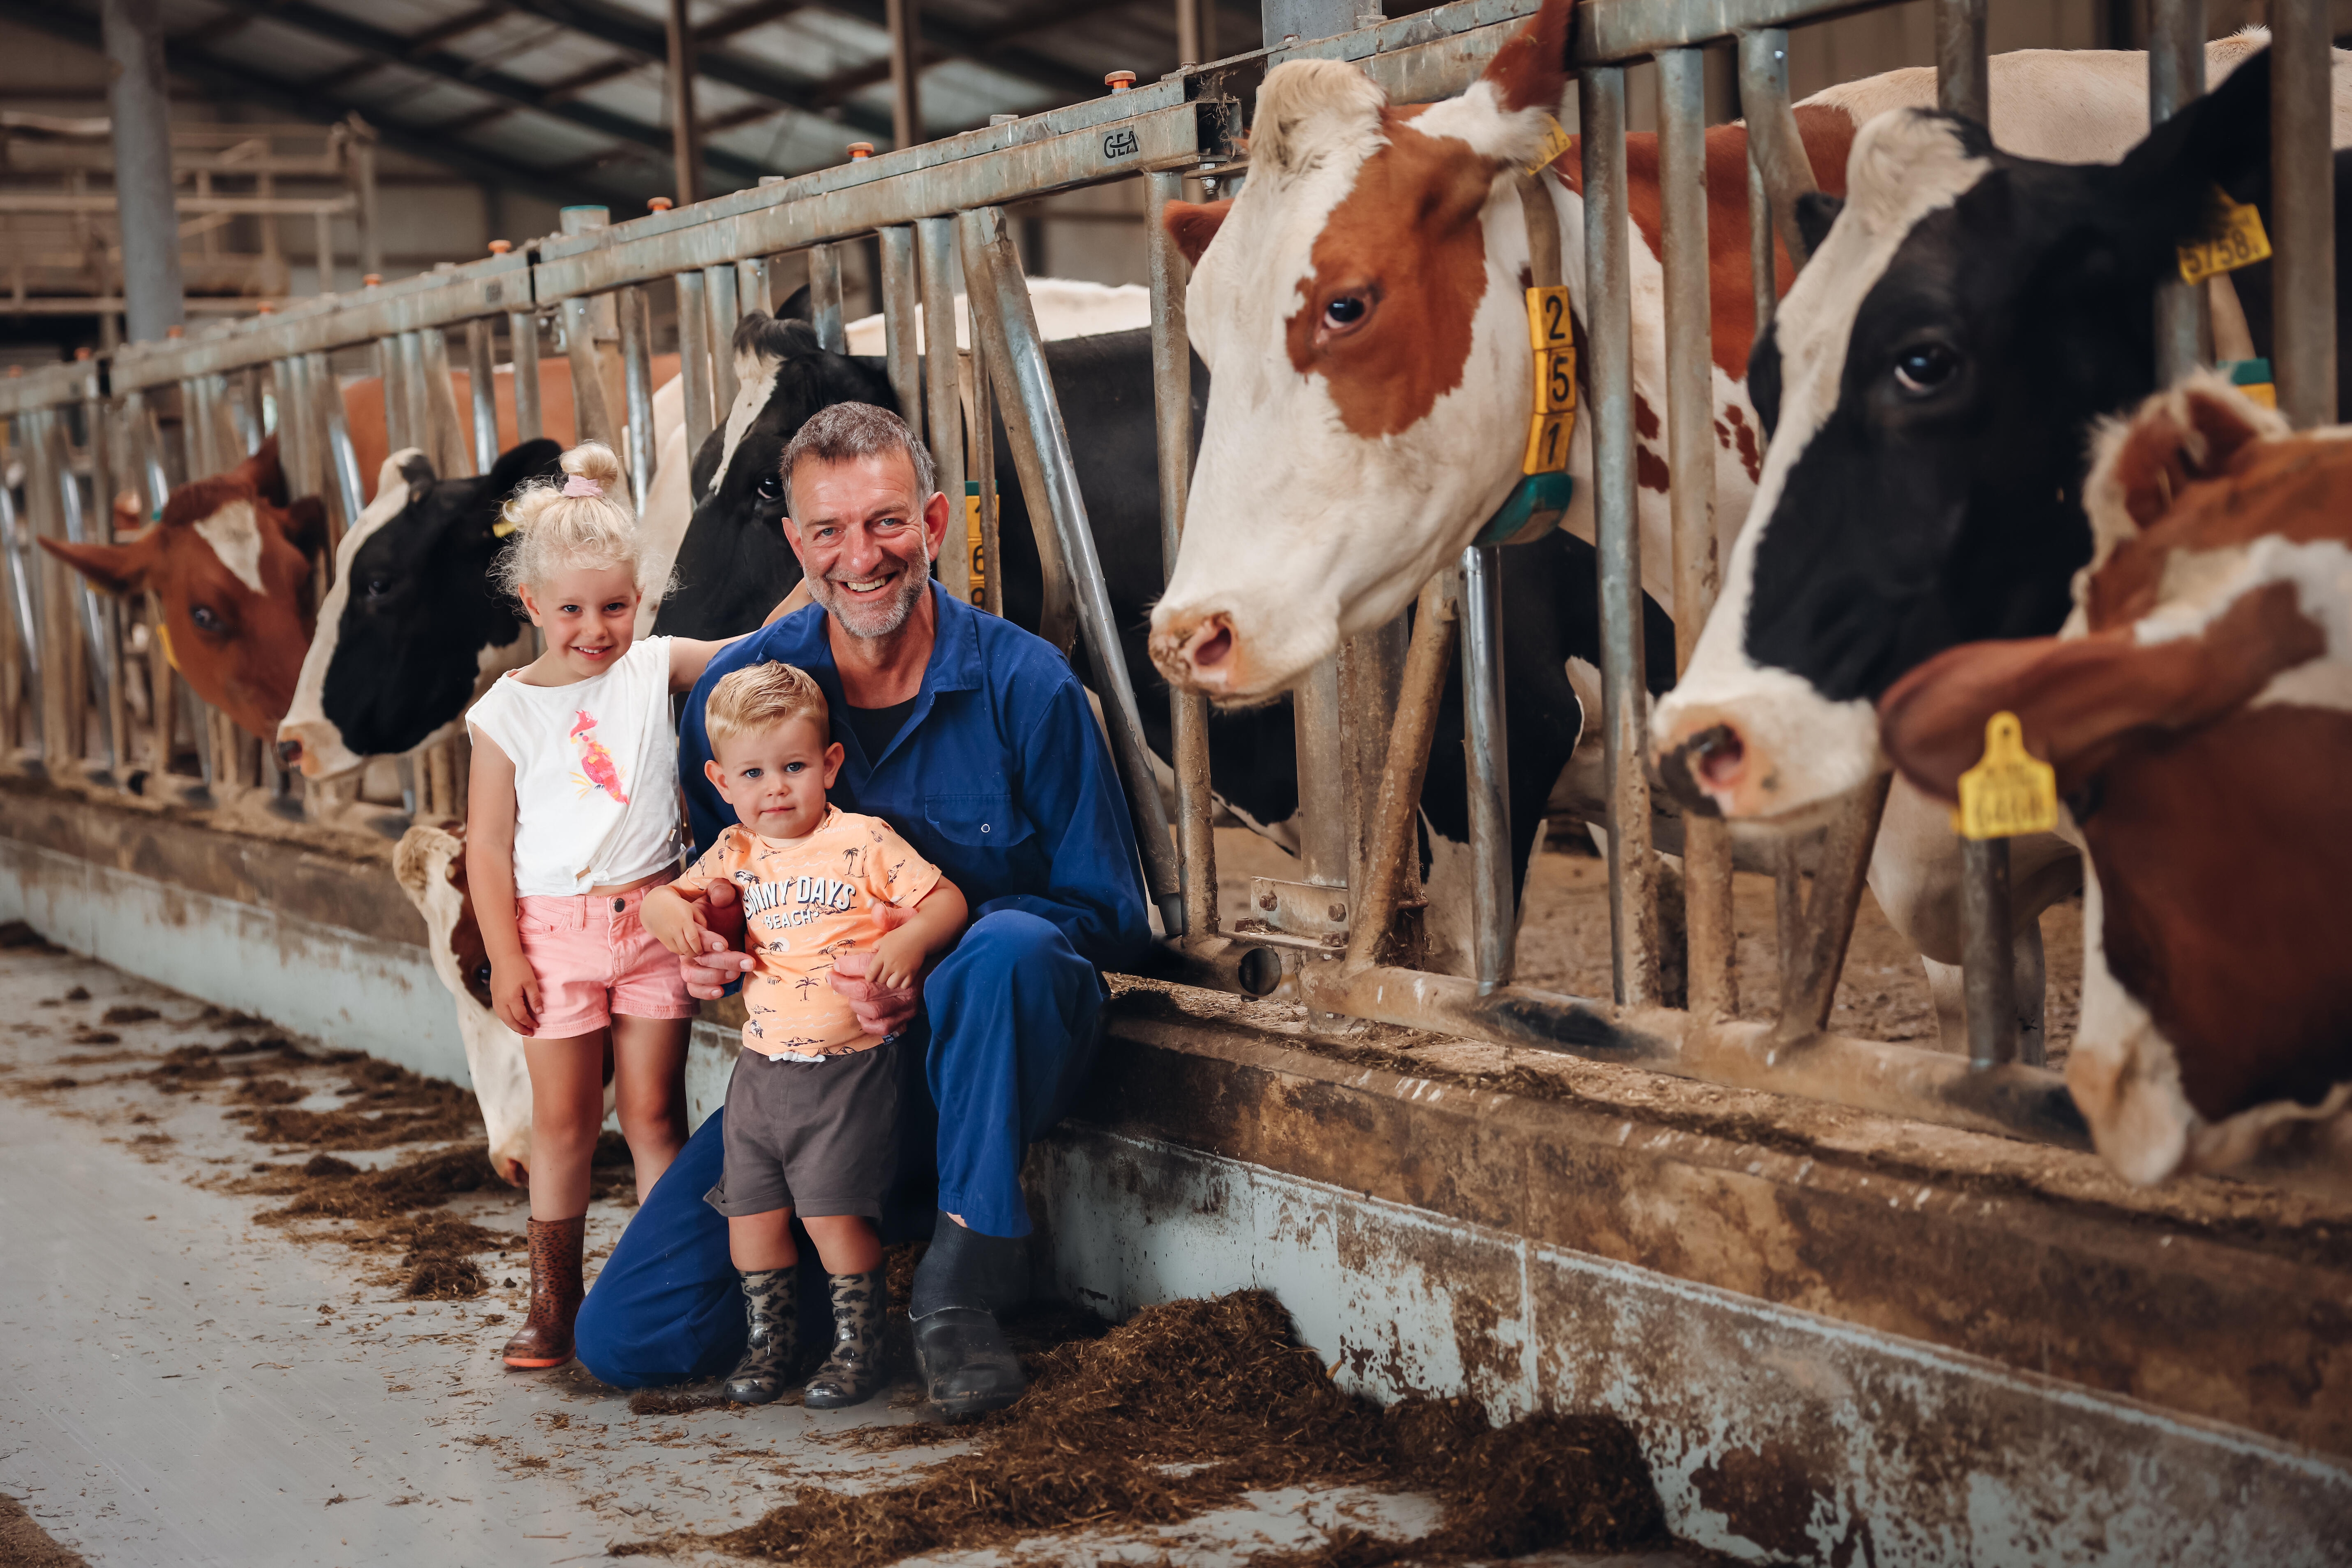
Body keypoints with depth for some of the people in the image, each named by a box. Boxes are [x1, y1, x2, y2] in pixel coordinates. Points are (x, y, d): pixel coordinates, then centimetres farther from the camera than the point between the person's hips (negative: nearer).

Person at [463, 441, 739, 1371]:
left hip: (652, 921, 1)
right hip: (555, 930, -1)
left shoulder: (656, 668, 3)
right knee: (562, 1119, 6)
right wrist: (504, 957, -5)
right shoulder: (508, 711, -1)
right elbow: (489, 846, -1)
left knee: (653, 1111, 5)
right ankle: (553, 1300, 16)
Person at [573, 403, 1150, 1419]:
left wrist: (936, 979, -25)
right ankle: (890, 1238, 14)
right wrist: (708, 943, -14)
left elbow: (1109, 913, -9)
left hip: (989, 1057, -3)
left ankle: (963, 1283, -23)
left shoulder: (1023, 685, -10)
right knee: (629, 1337, -9)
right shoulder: (737, 687, -1)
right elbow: (711, 896, 12)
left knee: (1010, 947, -39)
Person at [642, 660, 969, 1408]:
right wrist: (670, 910, -10)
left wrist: (908, 942, -26)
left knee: (834, 1213, -8)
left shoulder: (863, 842, -6)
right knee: (751, 1212, 8)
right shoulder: (733, 856, 8)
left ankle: (858, 1345, 9)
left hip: (848, 1070, -5)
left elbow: (947, 901, -6)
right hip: (761, 1067, 5)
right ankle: (769, 1338, 26)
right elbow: (663, 896, 15)